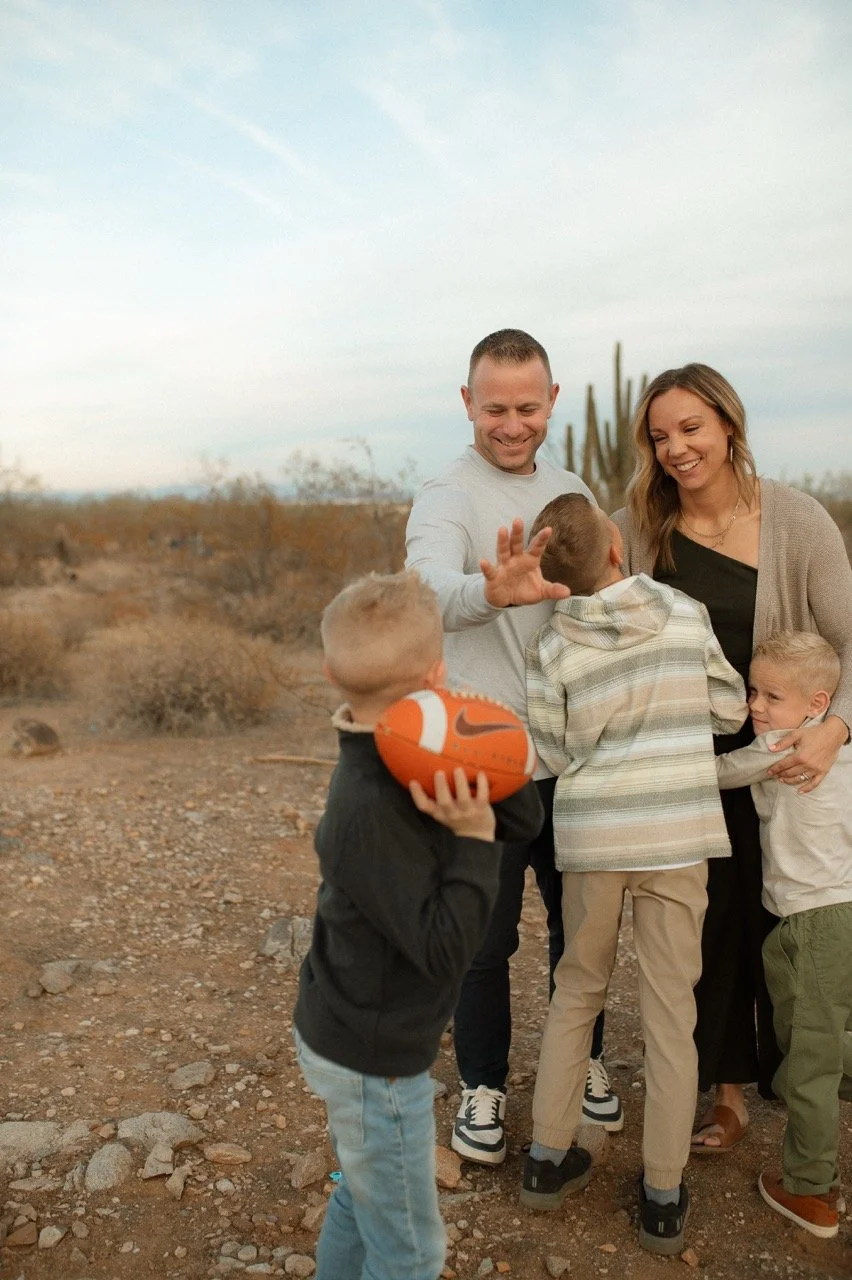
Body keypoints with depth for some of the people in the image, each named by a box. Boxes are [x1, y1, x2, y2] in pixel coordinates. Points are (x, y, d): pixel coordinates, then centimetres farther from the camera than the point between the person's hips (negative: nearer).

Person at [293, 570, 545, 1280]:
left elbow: (525, 820, -4)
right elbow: (444, 949, -29)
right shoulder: (370, 811, -32)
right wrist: (474, 839, -31)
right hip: (373, 1061, -8)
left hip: (348, 1035, 8)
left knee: (361, 1197, 30)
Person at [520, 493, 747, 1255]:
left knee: (577, 991, 19)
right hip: (678, 834, 0)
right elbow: (730, 711, 7)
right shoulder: (686, 614, -3)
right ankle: (664, 1197, 20)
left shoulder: (550, 648, -5)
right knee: (671, 1010, 9)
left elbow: (556, 756, -1)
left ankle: (549, 1158, 27)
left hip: (591, 836, 1)